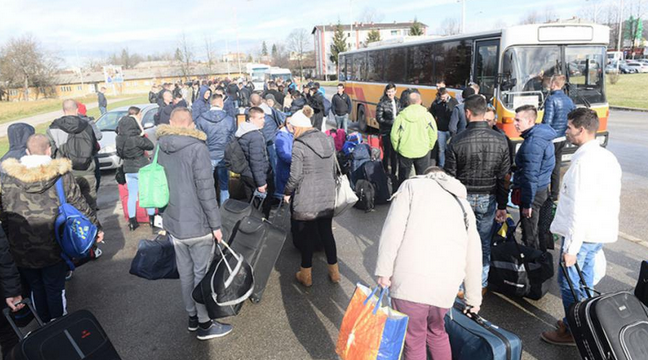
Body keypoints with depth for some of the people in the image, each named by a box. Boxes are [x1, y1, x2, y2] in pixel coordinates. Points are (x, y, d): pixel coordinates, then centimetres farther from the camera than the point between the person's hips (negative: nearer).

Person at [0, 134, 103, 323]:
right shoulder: (62, 175, -8)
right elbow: (80, 206, -3)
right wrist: (96, 228, 8)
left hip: (22, 251, 3)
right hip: (54, 249, -2)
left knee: (36, 289, 20)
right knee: (55, 289, 12)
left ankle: (45, 325, 37)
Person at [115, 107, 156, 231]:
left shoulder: (119, 138, -2)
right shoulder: (136, 138, -21)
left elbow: (119, 153, 7)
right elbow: (150, 146, -11)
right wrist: (142, 134, -6)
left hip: (128, 169, 6)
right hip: (142, 168, -6)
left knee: (132, 195, 14)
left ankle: (132, 221, 19)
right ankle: (152, 219, 15)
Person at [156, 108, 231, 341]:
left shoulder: (160, 148, 6)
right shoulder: (197, 148, -16)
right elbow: (206, 191, -19)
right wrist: (216, 224, -12)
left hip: (173, 222, 6)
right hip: (197, 224, -6)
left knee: (185, 272, 17)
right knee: (202, 273, 6)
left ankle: (192, 317, 32)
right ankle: (205, 324, 17)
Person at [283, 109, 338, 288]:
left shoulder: (299, 146, -15)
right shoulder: (328, 140, 4)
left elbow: (295, 175, -16)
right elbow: (332, 168, 11)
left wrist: (287, 192, 0)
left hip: (306, 199, -5)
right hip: (327, 197, 6)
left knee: (306, 235, 9)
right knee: (327, 232, 17)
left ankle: (306, 274, 22)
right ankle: (334, 271, 28)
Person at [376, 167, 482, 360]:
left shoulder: (412, 185, 13)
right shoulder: (463, 204, 25)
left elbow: (394, 228, -4)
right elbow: (473, 257, 29)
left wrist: (384, 270, -3)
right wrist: (474, 297, 39)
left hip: (410, 279, -4)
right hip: (446, 284, 4)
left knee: (413, 340, 14)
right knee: (437, 332, 29)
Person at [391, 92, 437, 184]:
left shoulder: (401, 116, -8)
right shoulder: (427, 115, -7)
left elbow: (394, 135, -7)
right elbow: (433, 134, -4)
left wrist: (397, 148, 8)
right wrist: (429, 147, 11)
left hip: (405, 152, 0)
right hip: (423, 152, 0)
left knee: (403, 178, 15)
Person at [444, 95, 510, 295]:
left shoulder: (457, 141, -12)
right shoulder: (500, 141, -4)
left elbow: (449, 176, -8)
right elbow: (504, 178, 0)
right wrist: (502, 206, 8)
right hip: (488, 199, 2)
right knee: (484, 244, 15)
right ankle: (481, 285, 27)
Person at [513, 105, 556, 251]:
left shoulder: (533, 143, -23)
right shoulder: (542, 135, 10)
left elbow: (530, 176, -24)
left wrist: (527, 203, -21)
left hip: (534, 193, -10)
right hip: (543, 189, 10)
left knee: (530, 236, 1)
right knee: (540, 230, 21)